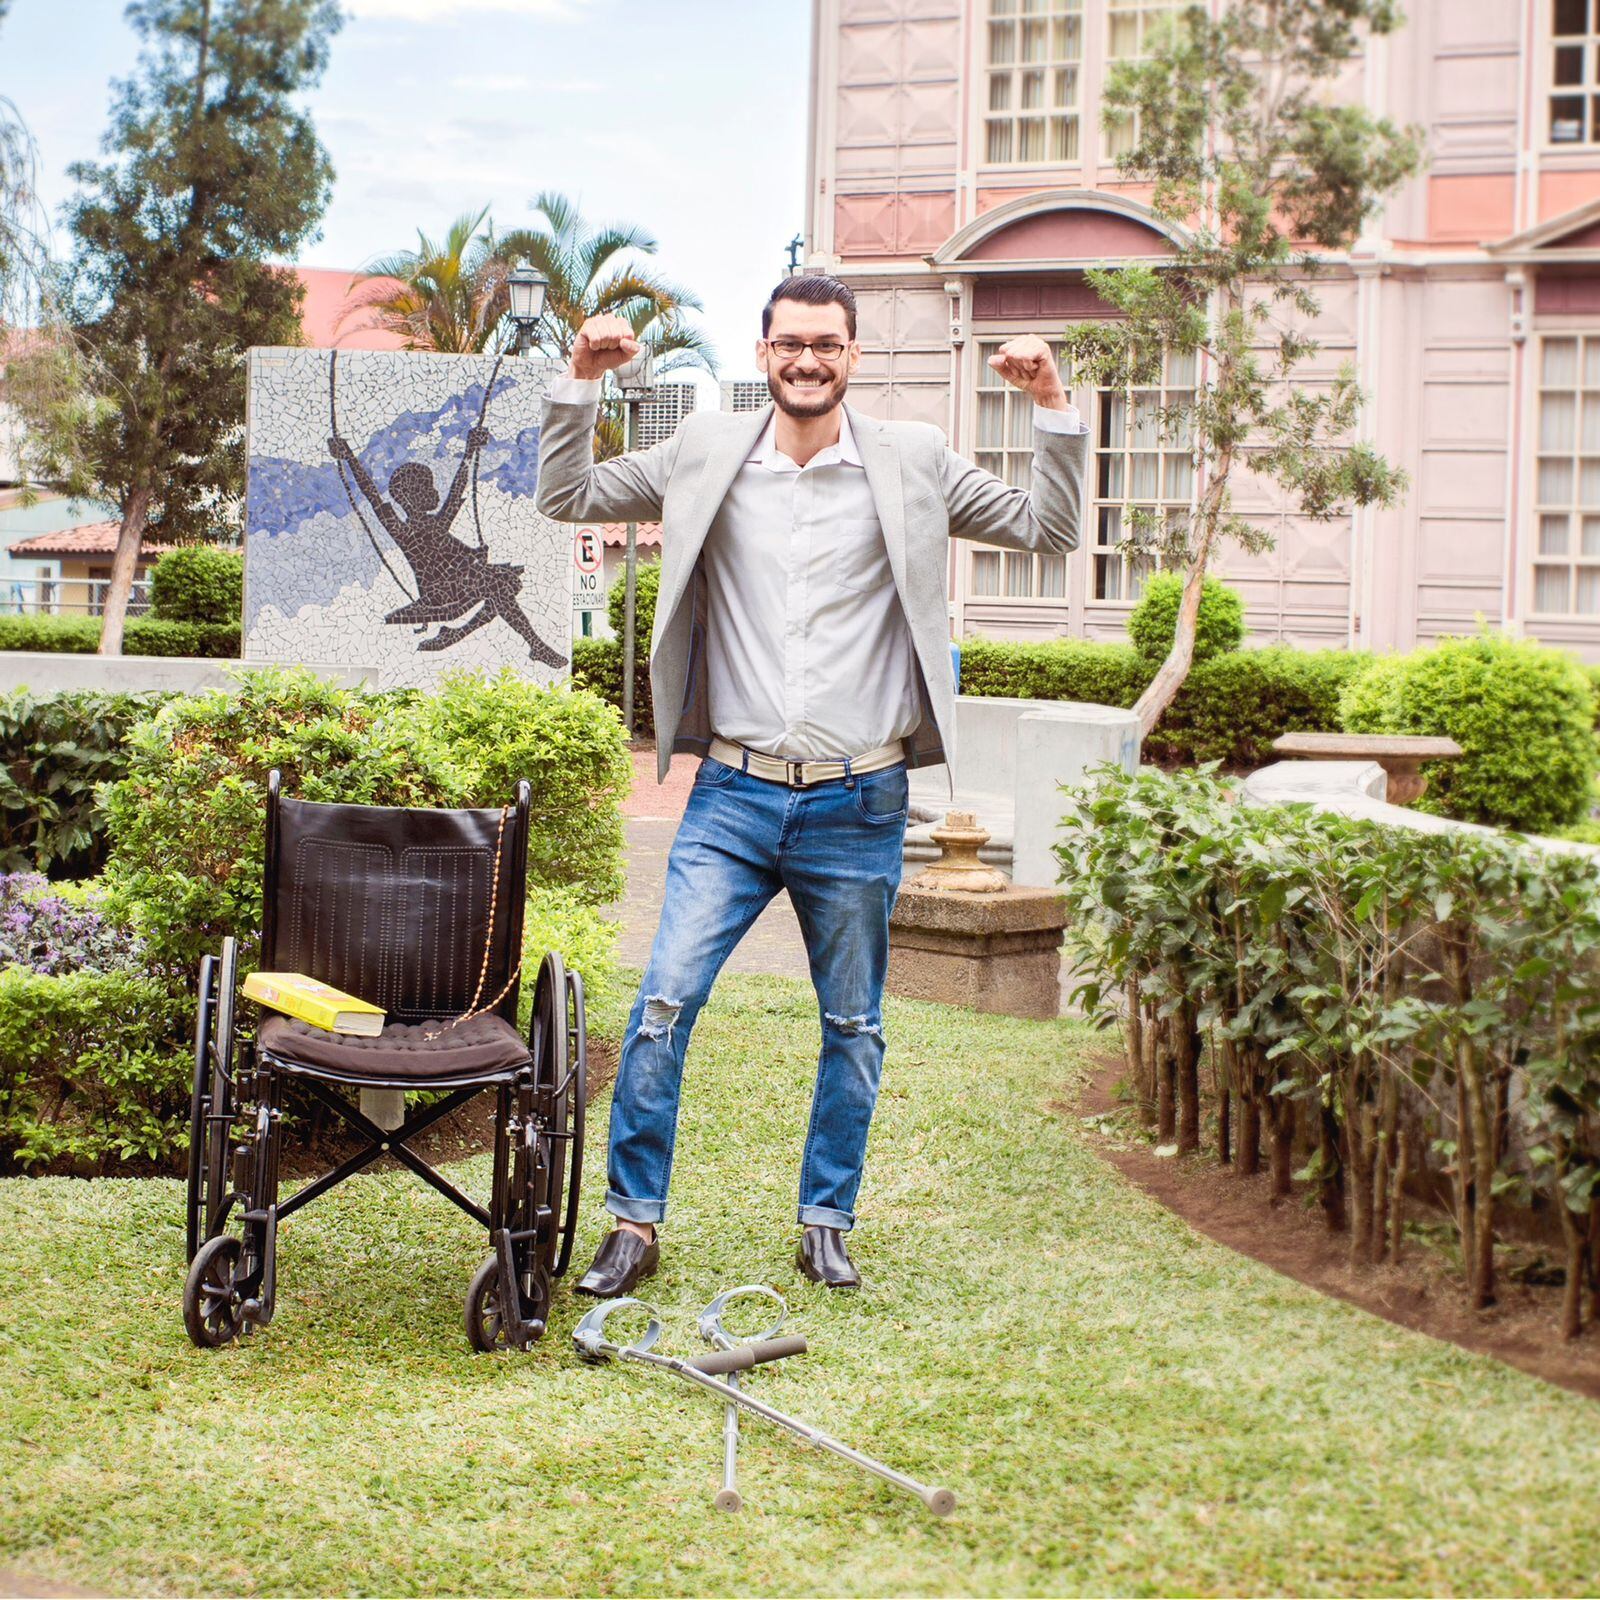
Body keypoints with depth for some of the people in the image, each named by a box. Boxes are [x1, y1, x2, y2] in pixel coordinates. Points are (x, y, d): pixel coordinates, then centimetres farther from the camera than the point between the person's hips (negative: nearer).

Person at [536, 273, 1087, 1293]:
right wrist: (582, 381, -3)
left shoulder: (912, 463, 2)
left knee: (854, 1028, 10)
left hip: (858, 806, 0)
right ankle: (635, 1223, 4)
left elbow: (1049, 530, 5)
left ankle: (828, 1227, 25)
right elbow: (568, 497, 10)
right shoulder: (707, 454, 4)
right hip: (734, 793, 0)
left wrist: (1054, 406, -8)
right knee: (664, 1001, -8)